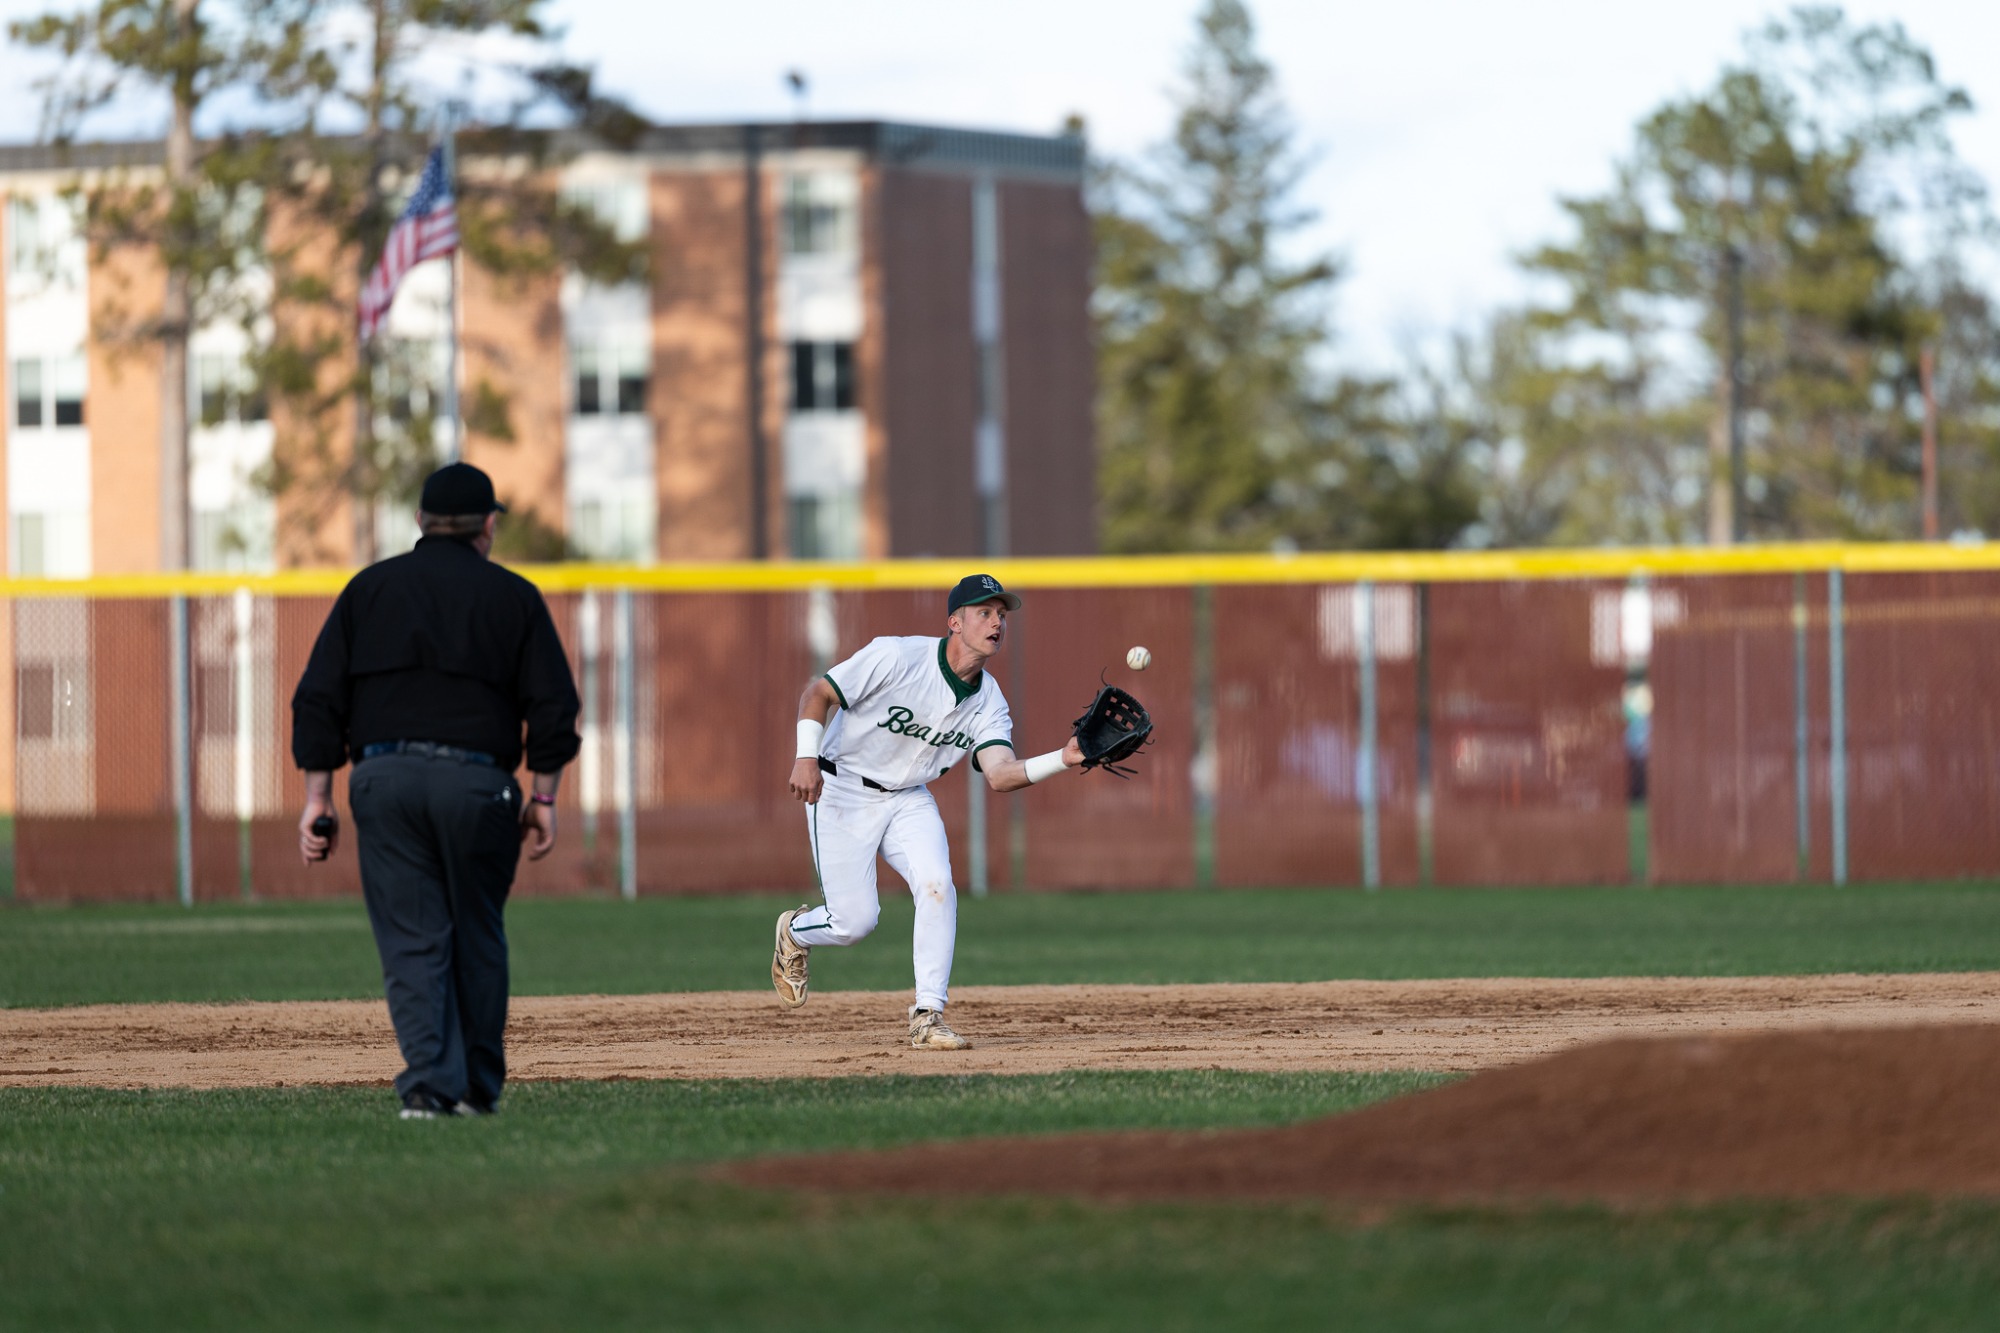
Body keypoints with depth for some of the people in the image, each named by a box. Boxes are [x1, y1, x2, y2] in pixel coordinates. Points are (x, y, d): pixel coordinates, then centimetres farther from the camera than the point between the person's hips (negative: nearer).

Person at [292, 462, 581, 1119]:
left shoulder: (368, 588, 13)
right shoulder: (513, 596, 9)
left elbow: (317, 700, 7)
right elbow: (554, 706, 2)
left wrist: (317, 797, 7)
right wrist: (543, 797, 7)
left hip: (383, 776, 1)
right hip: (476, 781, -1)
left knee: (412, 940, -1)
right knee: (477, 937, 12)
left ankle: (429, 1081, -14)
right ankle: (477, 1086, 16)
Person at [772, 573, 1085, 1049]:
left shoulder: (988, 701, -6)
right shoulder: (895, 658, -22)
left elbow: (999, 774, -20)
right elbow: (817, 693, -15)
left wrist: (1064, 759, -35)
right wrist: (807, 757, -29)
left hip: (909, 799, 5)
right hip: (842, 792, -5)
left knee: (937, 886, -20)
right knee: (855, 921, -9)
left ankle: (928, 1016, -14)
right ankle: (794, 933, 28)